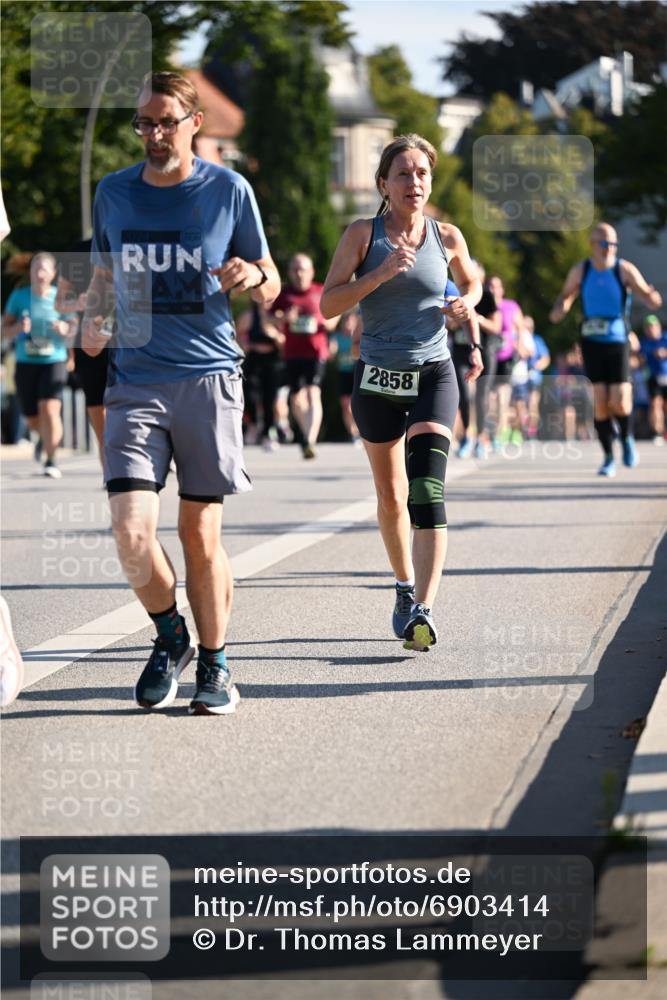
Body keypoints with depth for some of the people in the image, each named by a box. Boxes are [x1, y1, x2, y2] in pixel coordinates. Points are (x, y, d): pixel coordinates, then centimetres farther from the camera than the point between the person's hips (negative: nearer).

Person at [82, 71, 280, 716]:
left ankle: (213, 665, 19)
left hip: (208, 378, -1)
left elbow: (271, 288, 8)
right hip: (134, 380, 2)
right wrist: (91, 318, 1)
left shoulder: (228, 191, 1)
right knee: (131, 529, -12)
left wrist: (255, 277, -16)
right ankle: (169, 638, 14)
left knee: (200, 532, 1)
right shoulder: (113, 193, 7)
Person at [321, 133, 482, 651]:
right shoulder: (362, 234, -2)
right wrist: (382, 273, -20)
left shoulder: (447, 237, 2)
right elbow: (329, 303, -8)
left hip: (434, 375, -1)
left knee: (428, 490, -19)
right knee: (391, 496, 13)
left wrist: (467, 304, 0)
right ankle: (406, 588, 37)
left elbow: (472, 280, 22)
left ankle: (423, 610, -28)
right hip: (378, 378, 1)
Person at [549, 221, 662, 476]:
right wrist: (558, 310, -9)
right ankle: (608, 457, 9)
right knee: (600, 402, -5)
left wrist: (654, 298, -33)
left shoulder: (625, 270, -6)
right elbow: (566, 296, 13)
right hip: (592, 342, 2)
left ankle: (627, 438, 23)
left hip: (617, 342, -1)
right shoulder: (580, 271, 1)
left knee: (619, 402, -10)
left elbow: (648, 297, -9)